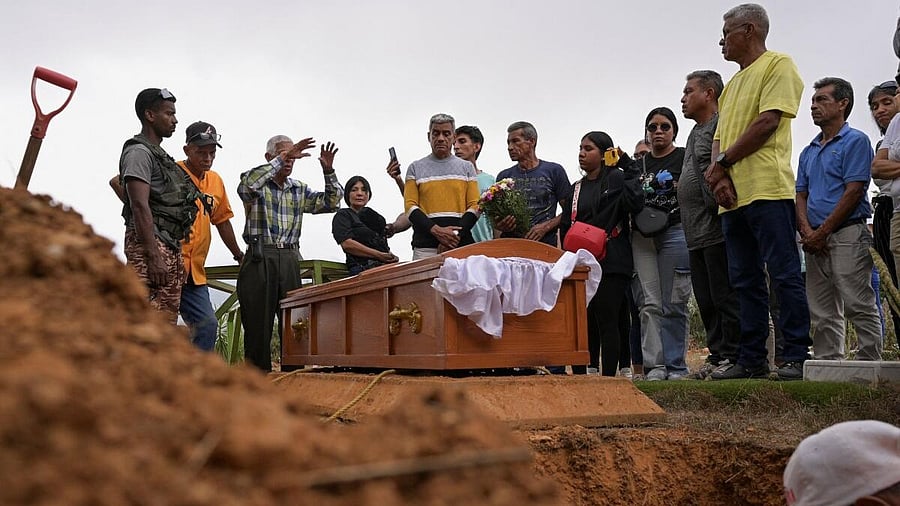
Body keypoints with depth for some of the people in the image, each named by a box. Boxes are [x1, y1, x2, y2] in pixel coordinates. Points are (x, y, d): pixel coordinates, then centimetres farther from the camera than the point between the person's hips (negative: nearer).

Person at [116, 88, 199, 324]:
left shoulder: (160, 155, 23)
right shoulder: (139, 152, -6)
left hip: (170, 248, 10)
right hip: (150, 244, -10)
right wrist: (153, 257, -22)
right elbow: (140, 206, -16)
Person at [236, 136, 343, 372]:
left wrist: (328, 171, -2)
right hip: (259, 261, -4)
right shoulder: (257, 183, 2)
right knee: (258, 325, -3)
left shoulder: (300, 190, 17)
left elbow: (331, 202, 13)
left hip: (290, 261, 5)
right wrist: (281, 158, -24)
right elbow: (246, 186, -22)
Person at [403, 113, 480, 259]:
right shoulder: (415, 168, 14)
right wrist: (436, 231, -11)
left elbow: (474, 206, 7)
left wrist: (455, 236, -8)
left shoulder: (467, 167, 16)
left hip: (461, 246, 1)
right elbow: (410, 207, 4)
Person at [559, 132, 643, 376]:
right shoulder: (576, 189, 20)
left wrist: (627, 167, -13)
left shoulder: (616, 179, 3)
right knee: (585, 322, 5)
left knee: (607, 321, -8)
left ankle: (608, 377, -5)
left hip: (611, 263, -5)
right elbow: (565, 225, 20)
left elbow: (635, 203, -16)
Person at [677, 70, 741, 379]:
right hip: (697, 234, 10)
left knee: (725, 297, -7)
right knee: (706, 301, 11)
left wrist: (718, 208, -21)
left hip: (718, 229, -10)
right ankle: (717, 353, 17)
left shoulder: (722, 124, -7)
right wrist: (680, 186, 16)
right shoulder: (696, 132, 25)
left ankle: (732, 356, -2)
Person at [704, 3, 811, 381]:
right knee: (746, 282, 8)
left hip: (767, 191, -8)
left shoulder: (778, 65, 2)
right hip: (733, 196, 8)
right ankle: (751, 360, 12)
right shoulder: (732, 85, 26)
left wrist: (722, 162, -7)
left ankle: (796, 358, -3)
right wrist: (719, 176, -2)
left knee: (784, 276, -7)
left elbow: (768, 122, -11)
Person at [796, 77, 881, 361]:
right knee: (822, 313, 7)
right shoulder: (809, 152, 21)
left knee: (859, 306, -8)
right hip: (815, 240, 7)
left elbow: (854, 191, -10)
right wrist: (807, 232, -3)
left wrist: (822, 233, -13)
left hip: (848, 234, -7)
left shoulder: (855, 141, -1)